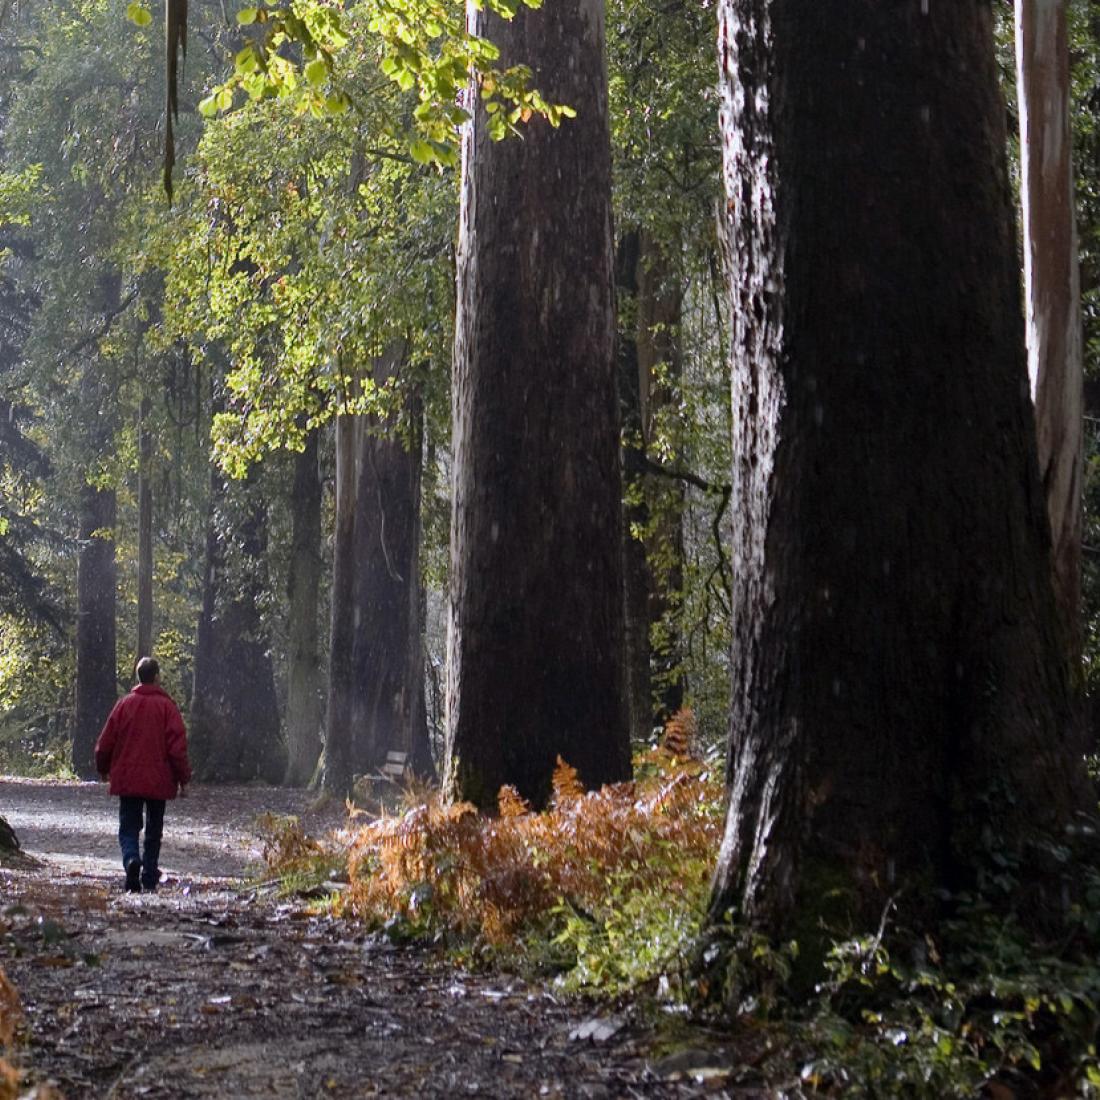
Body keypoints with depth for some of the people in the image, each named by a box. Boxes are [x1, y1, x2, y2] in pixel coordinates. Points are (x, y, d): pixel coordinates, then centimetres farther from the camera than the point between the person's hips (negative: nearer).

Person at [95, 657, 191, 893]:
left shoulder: (125, 704, 0)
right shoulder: (166, 706, -6)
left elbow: (105, 742, 4)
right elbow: (178, 746, -8)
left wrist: (103, 769, 21)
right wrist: (183, 779, -1)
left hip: (127, 780, 1)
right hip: (158, 782, -1)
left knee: (128, 827, 5)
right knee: (154, 831, 12)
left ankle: (132, 859, -23)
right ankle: (149, 879, 13)